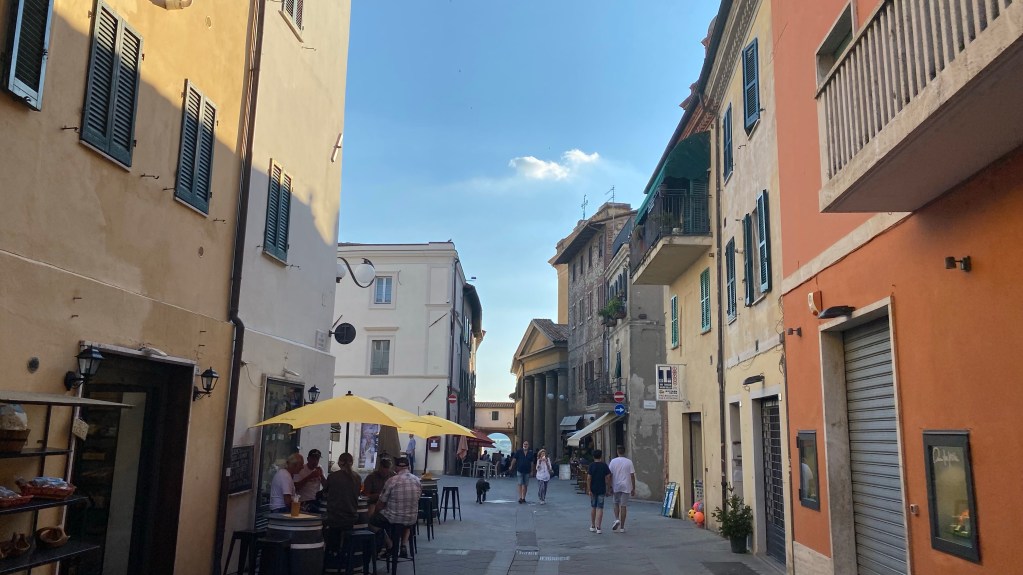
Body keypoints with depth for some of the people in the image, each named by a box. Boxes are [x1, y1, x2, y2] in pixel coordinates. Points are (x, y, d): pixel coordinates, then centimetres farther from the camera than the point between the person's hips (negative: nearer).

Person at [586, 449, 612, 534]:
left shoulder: (591, 465, -5)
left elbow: (588, 478, -10)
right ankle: (598, 527, -6)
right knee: (600, 508, 1)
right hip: (601, 490, -1)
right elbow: (608, 478, -5)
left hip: (593, 489, 1)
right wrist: (608, 489, 3)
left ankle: (592, 526, 22)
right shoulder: (604, 465, -3)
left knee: (593, 507, 14)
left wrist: (589, 490, -8)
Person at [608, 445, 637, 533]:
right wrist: (633, 489, 3)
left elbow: (610, 475, -2)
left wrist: (610, 487, 6)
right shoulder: (629, 462, -3)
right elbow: (632, 476, -3)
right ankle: (622, 527, 6)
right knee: (623, 506, 3)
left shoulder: (613, 461, -2)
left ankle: (617, 519, -4)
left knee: (616, 504, 19)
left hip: (616, 487, 1)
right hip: (626, 487, -1)